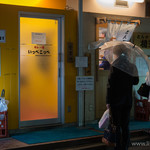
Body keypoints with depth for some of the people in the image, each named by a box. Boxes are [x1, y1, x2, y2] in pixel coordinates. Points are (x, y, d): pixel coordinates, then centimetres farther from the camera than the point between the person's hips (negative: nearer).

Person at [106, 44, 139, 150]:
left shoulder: (114, 67, -12)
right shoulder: (132, 66, 2)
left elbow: (110, 85, -14)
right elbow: (136, 82, 14)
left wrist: (108, 101, -9)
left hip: (116, 101, -4)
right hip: (128, 101, 5)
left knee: (117, 126, 3)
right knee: (125, 126, 12)